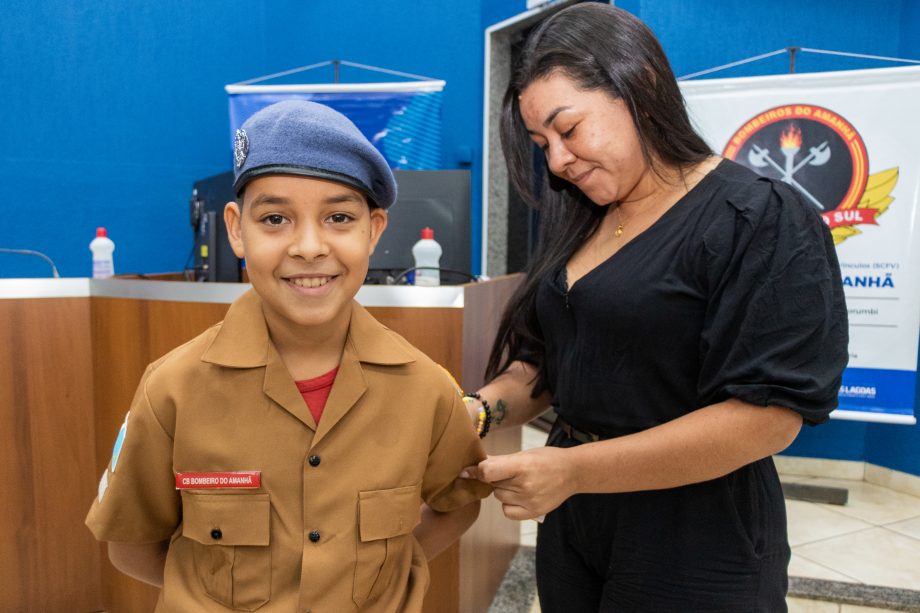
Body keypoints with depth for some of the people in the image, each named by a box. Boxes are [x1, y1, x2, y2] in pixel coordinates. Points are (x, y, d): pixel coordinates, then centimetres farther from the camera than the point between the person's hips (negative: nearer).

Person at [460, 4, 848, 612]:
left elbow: (768, 416, -21)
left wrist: (573, 470, -25)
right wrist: (480, 410, -11)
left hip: (695, 551, -6)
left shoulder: (763, 221, -14)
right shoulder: (577, 226, 6)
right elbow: (541, 362, 9)